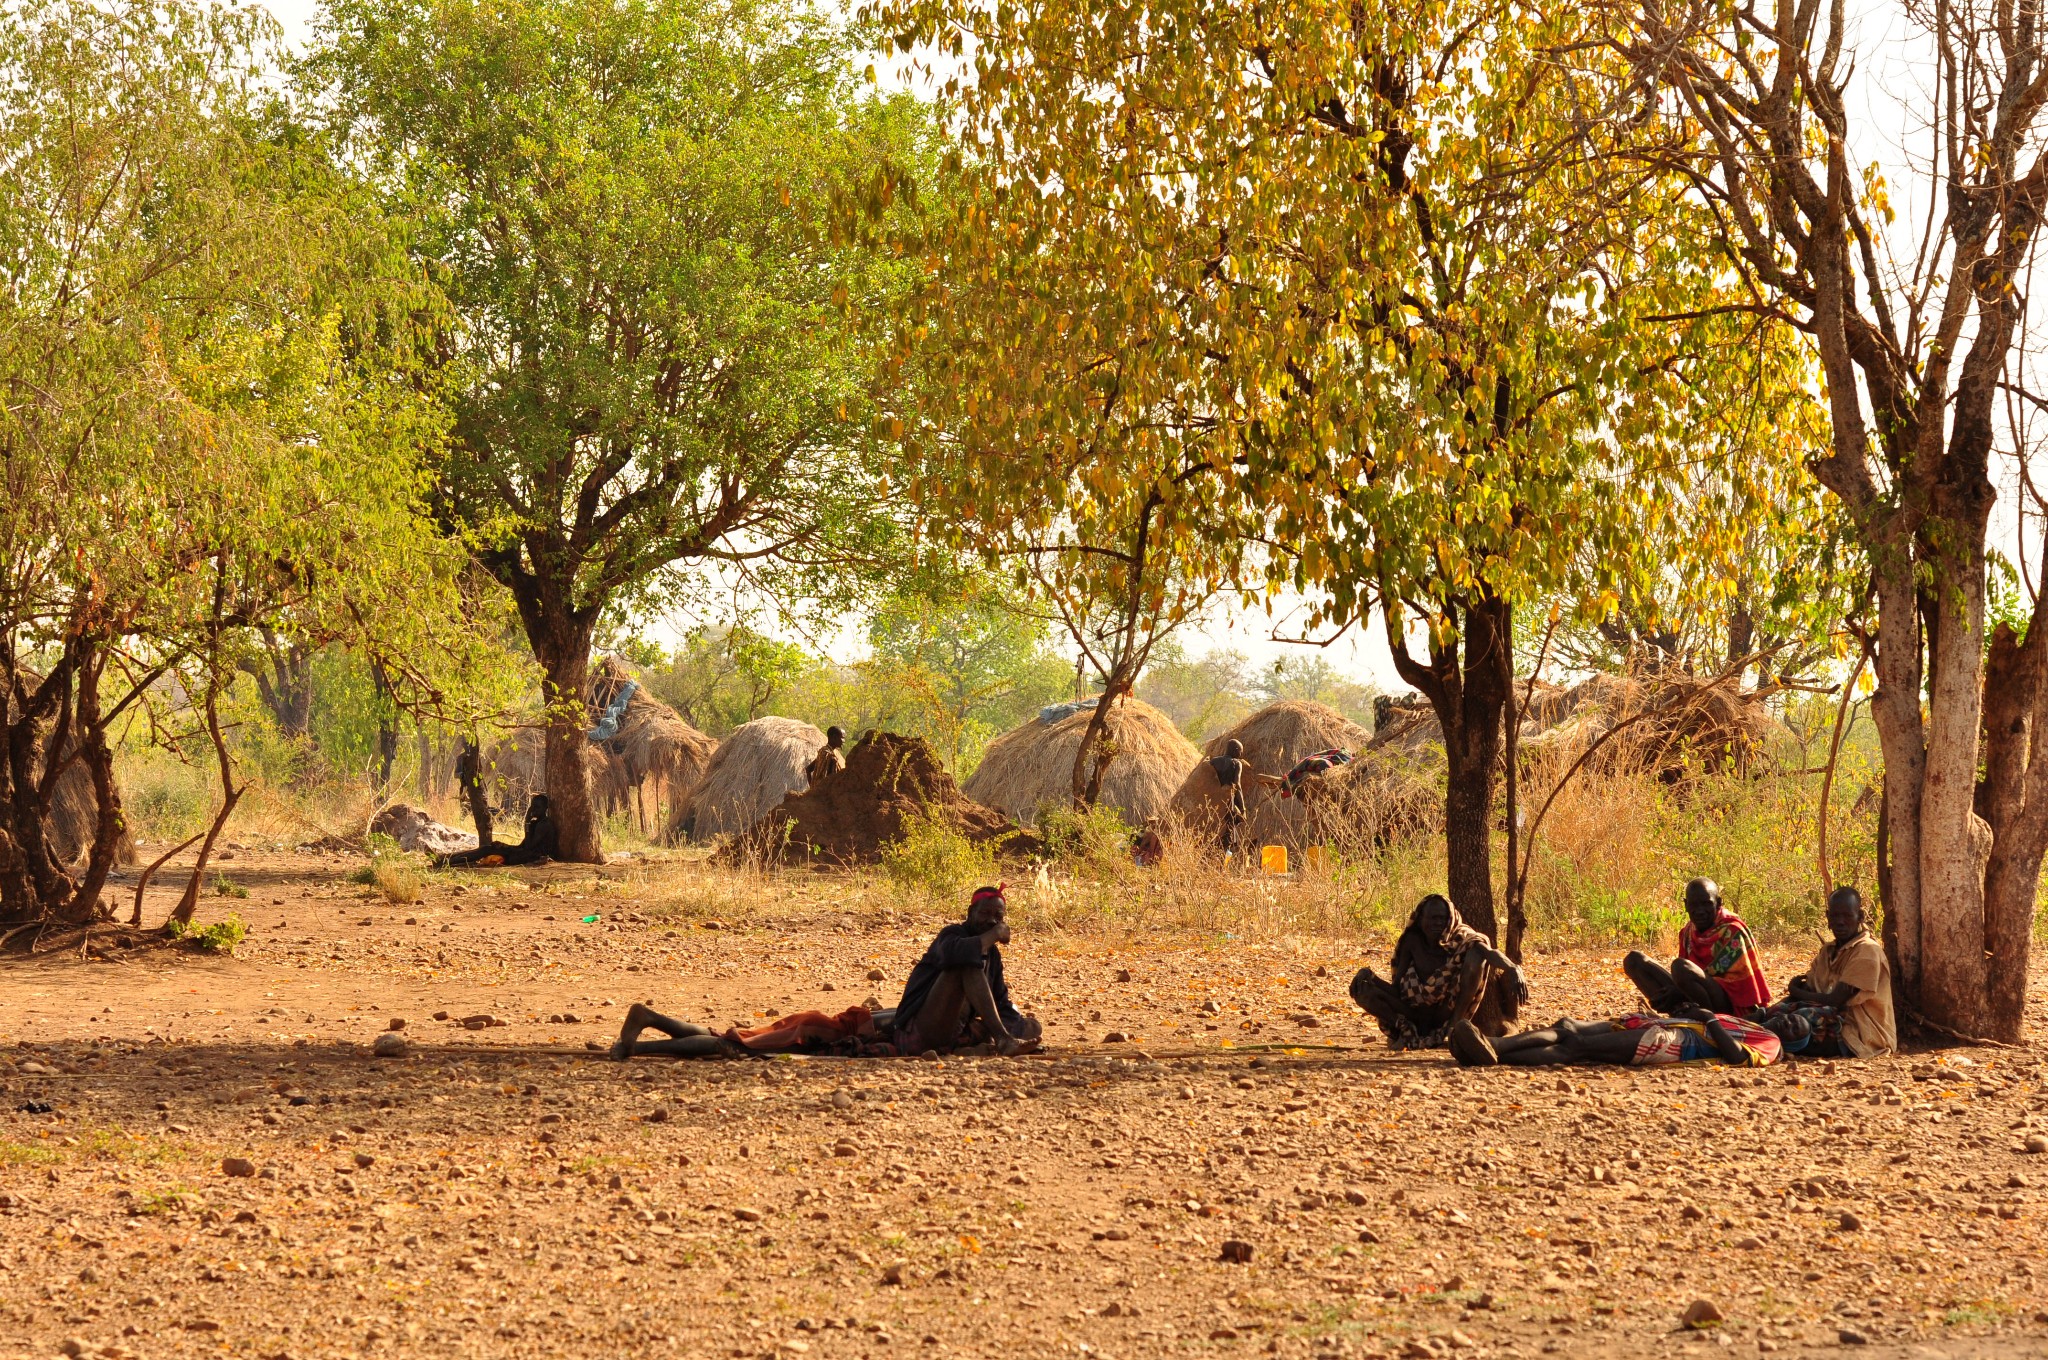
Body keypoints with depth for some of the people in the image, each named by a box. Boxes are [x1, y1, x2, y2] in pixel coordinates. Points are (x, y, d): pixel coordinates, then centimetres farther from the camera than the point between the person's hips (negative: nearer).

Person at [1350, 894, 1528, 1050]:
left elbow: (1488, 951, -30)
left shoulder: (1460, 938, -9)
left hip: (1450, 1011, -2)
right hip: (1416, 1012, 2)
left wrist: (1513, 969, -51)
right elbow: (1397, 986, -1)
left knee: (1476, 953, -23)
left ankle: (1454, 1026, -18)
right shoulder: (1412, 942, -1)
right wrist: (1365, 973, -19)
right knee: (1362, 987, -17)